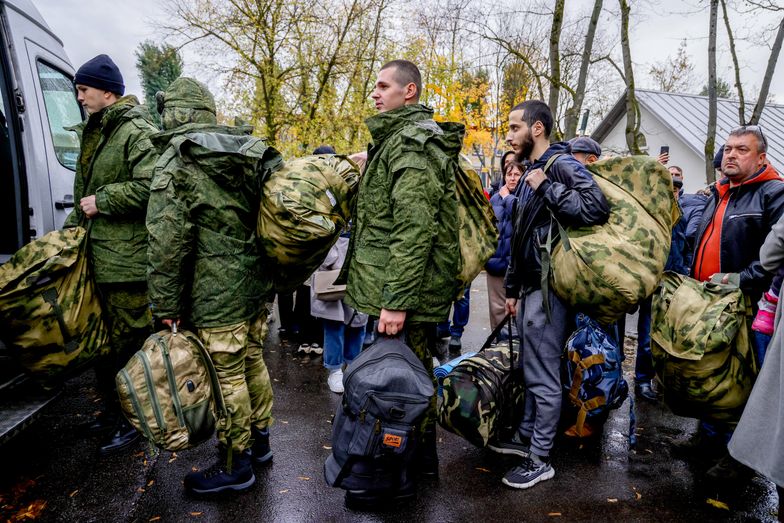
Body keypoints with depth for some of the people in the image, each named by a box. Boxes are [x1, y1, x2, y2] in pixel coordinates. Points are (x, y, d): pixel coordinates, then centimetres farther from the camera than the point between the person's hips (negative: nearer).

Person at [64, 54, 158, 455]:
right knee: (102, 339, 18)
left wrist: (102, 201, -17)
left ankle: (133, 420, 16)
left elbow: (150, 188, -26)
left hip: (127, 259, -10)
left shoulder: (138, 133, -12)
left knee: (128, 341, 1)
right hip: (97, 254, 10)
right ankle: (112, 409, 33)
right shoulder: (94, 133, 18)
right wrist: (73, 224, 18)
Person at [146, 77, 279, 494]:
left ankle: (234, 465, 19)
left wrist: (165, 307, -8)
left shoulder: (174, 165, -11)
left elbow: (167, 245, -15)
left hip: (216, 293, -7)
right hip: (257, 284, 7)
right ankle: (259, 440, 36)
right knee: (252, 361, 19)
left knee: (227, 376, 4)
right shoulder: (249, 152, 7)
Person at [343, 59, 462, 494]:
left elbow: (413, 228, -25)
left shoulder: (411, 143, -16)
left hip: (403, 288, -11)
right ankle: (420, 458, 34)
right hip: (395, 285, 11)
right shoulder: (399, 137, 19)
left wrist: (396, 299, -26)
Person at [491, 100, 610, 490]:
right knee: (531, 369, 18)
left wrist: (547, 188, -21)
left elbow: (597, 208, -29)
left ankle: (540, 459, 12)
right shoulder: (531, 172, 18)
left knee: (543, 374, -1)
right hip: (531, 286, 10)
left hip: (549, 287, -10)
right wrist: (513, 287, 21)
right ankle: (526, 436, 33)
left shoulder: (562, 165, -11)